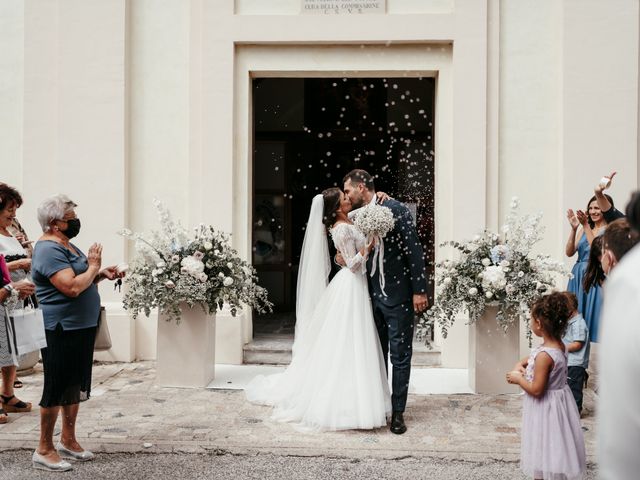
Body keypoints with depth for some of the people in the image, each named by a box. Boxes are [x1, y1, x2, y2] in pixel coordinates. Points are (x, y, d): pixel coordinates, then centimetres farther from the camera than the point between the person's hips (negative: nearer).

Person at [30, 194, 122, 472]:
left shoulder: (66, 246, 15)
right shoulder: (49, 250, -17)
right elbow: (71, 287, -28)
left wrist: (101, 274, 7)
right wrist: (93, 267, -14)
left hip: (81, 328, 10)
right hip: (61, 330, -10)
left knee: (75, 386, 16)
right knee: (57, 388, -1)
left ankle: (68, 441, 29)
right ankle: (44, 450, 10)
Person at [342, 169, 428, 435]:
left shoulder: (396, 209, -13)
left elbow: (414, 251, -14)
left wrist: (419, 291, -16)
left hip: (399, 296, -6)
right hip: (373, 296, 6)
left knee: (400, 357, 2)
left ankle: (398, 412, 11)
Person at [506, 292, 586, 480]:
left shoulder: (545, 355, -30)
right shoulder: (559, 345, -3)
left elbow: (536, 390, -26)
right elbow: (535, 358, 16)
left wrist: (518, 379, -11)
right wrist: (521, 364, 0)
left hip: (545, 407, -9)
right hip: (558, 400, 9)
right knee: (551, 449, 24)